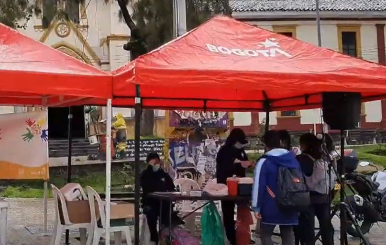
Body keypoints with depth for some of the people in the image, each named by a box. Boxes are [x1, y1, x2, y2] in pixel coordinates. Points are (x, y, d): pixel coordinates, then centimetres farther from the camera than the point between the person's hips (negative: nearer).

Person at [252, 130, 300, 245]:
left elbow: (258, 186, -15)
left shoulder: (264, 162, -10)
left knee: (265, 235, 9)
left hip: (271, 208, -5)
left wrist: (256, 207, -11)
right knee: (288, 236, 12)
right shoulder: (293, 159, 8)